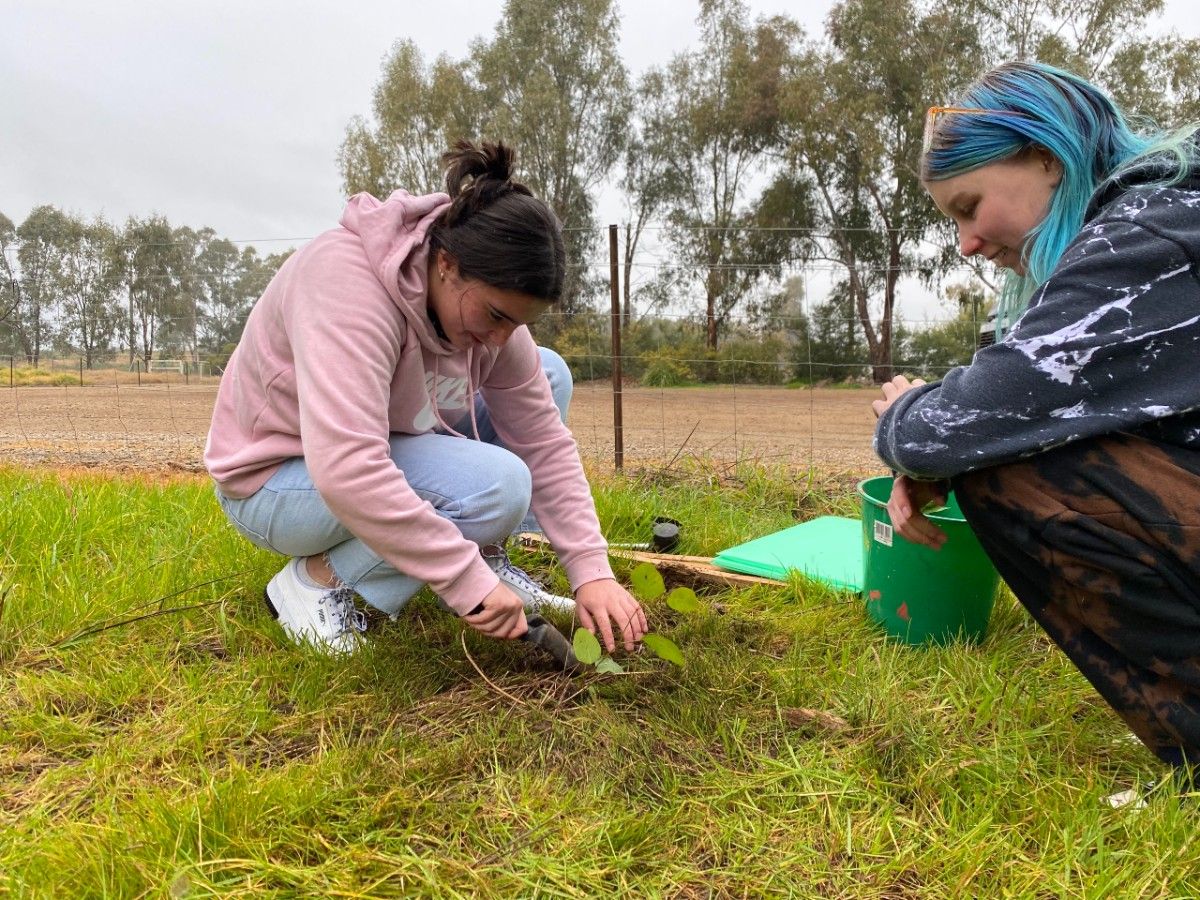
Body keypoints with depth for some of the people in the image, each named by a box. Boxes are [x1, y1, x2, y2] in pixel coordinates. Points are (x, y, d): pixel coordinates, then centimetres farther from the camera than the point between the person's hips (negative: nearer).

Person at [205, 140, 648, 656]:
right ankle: (320, 576, -11)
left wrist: (592, 572, -17)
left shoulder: (486, 297, -11)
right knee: (495, 484, -31)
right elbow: (345, 472, -43)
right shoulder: (348, 283, -34)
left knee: (549, 377, -3)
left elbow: (544, 442, -10)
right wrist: (469, 582, -40)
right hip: (275, 478, -7)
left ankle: (489, 559, 1)